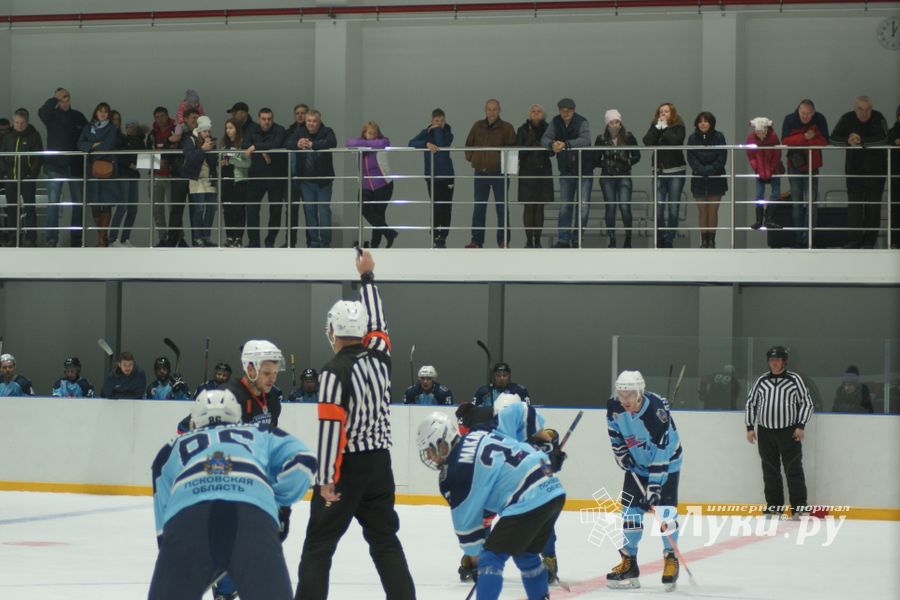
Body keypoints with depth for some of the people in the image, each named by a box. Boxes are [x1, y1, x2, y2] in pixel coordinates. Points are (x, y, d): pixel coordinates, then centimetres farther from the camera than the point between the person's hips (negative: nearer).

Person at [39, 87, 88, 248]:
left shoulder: (78, 117, 8)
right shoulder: (52, 116, 2)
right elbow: (42, 111, -21)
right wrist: (55, 98, -13)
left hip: (75, 166, 3)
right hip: (55, 166, -3)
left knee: (78, 203, 6)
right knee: (53, 202, -7)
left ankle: (76, 238, 13)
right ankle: (51, 236, -6)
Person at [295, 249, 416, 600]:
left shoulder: (335, 372, -15)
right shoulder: (378, 357, 2)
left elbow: (331, 427, -19)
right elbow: (377, 322, 22)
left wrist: (326, 478, -16)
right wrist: (367, 276, 32)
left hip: (346, 466, -6)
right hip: (379, 463, 6)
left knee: (319, 545, 0)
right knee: (385, 540, 11)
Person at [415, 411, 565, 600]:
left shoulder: (454, 472, -7)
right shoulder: (480, 436, 14)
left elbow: (464, 518, 1)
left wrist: (473, 551, 15)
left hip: (528, 502, -9)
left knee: (491, 557, -2)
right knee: (526, 554, 26)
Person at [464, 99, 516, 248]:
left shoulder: (506, 128, -3)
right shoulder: (477, 126, 7)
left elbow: (513, 148, -1)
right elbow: (468, 145, 17)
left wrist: (505, 161, -9)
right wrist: (471, 158, 5)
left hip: (499, 173, -3)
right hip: (480, 172, 3)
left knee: (501, 207, 1)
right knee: (478, 208, 6)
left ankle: (503, 240, 6)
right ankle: (477, 240, 10)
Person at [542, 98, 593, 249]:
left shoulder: (582, 122, -14)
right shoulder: (556, 122, -1)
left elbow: (585, 140, -29)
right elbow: (544, 138, -9)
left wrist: (566, 144, -42)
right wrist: (552, 144, -33)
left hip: (584, 170, -4)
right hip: (566, 171, 4)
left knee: (583, 206, -4)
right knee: (565, 207, 5)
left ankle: (577, 239, 8)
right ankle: (564, 239, 10)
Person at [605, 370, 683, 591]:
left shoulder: (657, 412, -35)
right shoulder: (614, 406, -18)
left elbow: (660, 455, -32)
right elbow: (615, 433, 5)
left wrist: (654, 486, -32)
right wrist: (622, 454, -4)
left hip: (666, 462, -5)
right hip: (636, 463, 5)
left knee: (665, 510, -15)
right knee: (630, 510, 2)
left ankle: (671, 560, -2)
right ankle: (628, 562, 10)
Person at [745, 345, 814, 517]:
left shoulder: (794, 379, 0)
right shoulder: (762, 380, 8)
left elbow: (807, 403, 1)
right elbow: (751, 403, 13)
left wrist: (801, 426, -7)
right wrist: (750, 427, 7)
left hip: (789, 433, -3)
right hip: (765, 432, 3)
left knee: (794, 470, -5)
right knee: (770, 471, 6)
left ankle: (799, 508, -2)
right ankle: (774, 507, 13)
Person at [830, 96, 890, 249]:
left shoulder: (878, 118, -9)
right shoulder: (847, 119, -2)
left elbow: (883, 139, -24)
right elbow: (834, 138, -7)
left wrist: (861, 141, -29)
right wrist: (848, 141, -26)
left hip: (875, 169, -2)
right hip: (854, 168, 2)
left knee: (873, 204, 0)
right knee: (854, 203, -1)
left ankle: (870, 240, 4)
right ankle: (855, 239, 2)